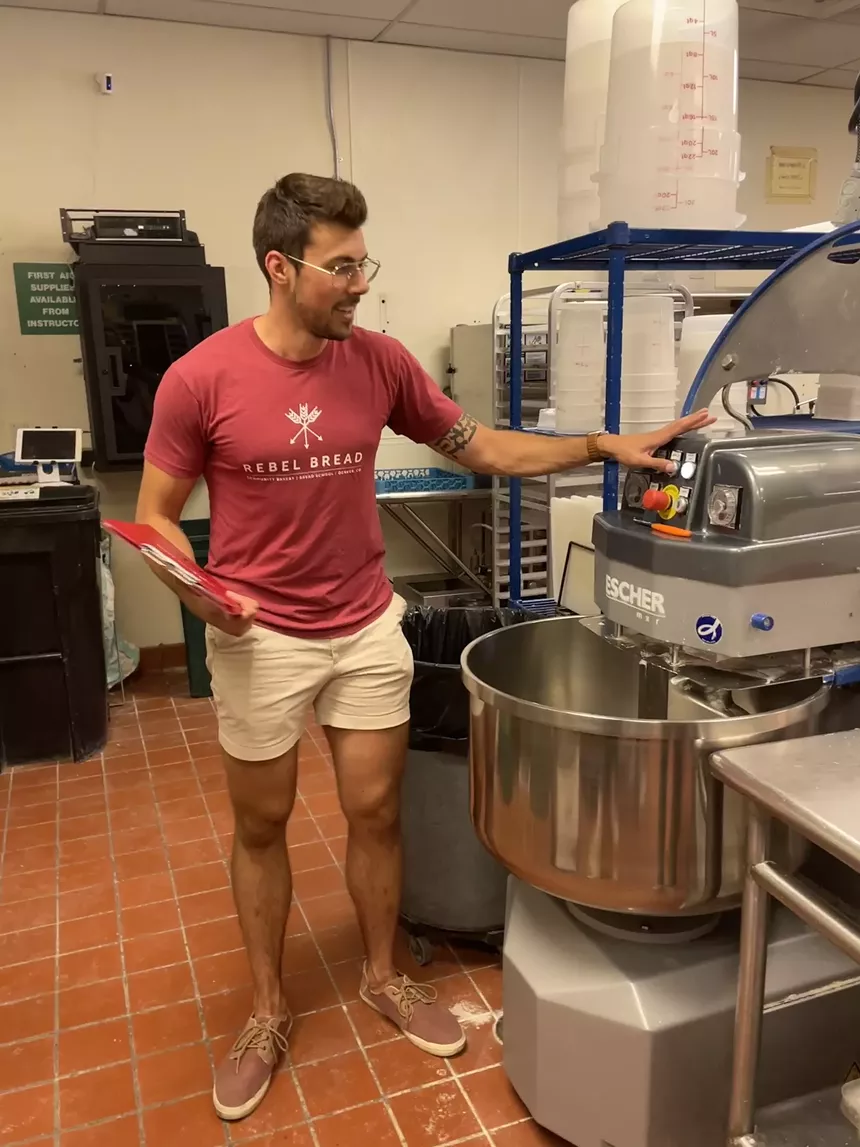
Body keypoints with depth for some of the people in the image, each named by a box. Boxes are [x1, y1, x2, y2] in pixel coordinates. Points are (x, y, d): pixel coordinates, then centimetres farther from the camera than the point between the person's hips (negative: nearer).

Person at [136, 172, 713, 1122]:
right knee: (261, 827, 12)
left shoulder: (380, 363, -3)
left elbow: (482, 448, 5)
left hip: (368, 629, 3)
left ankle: (383, 978, 38)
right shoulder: (200, 378, -13)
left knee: (376, 813, 13)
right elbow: (153, 518, -4)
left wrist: (604, 447, -2)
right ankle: (268, 1011, 34)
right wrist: (196, 590, -24)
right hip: (260, 641, -2)